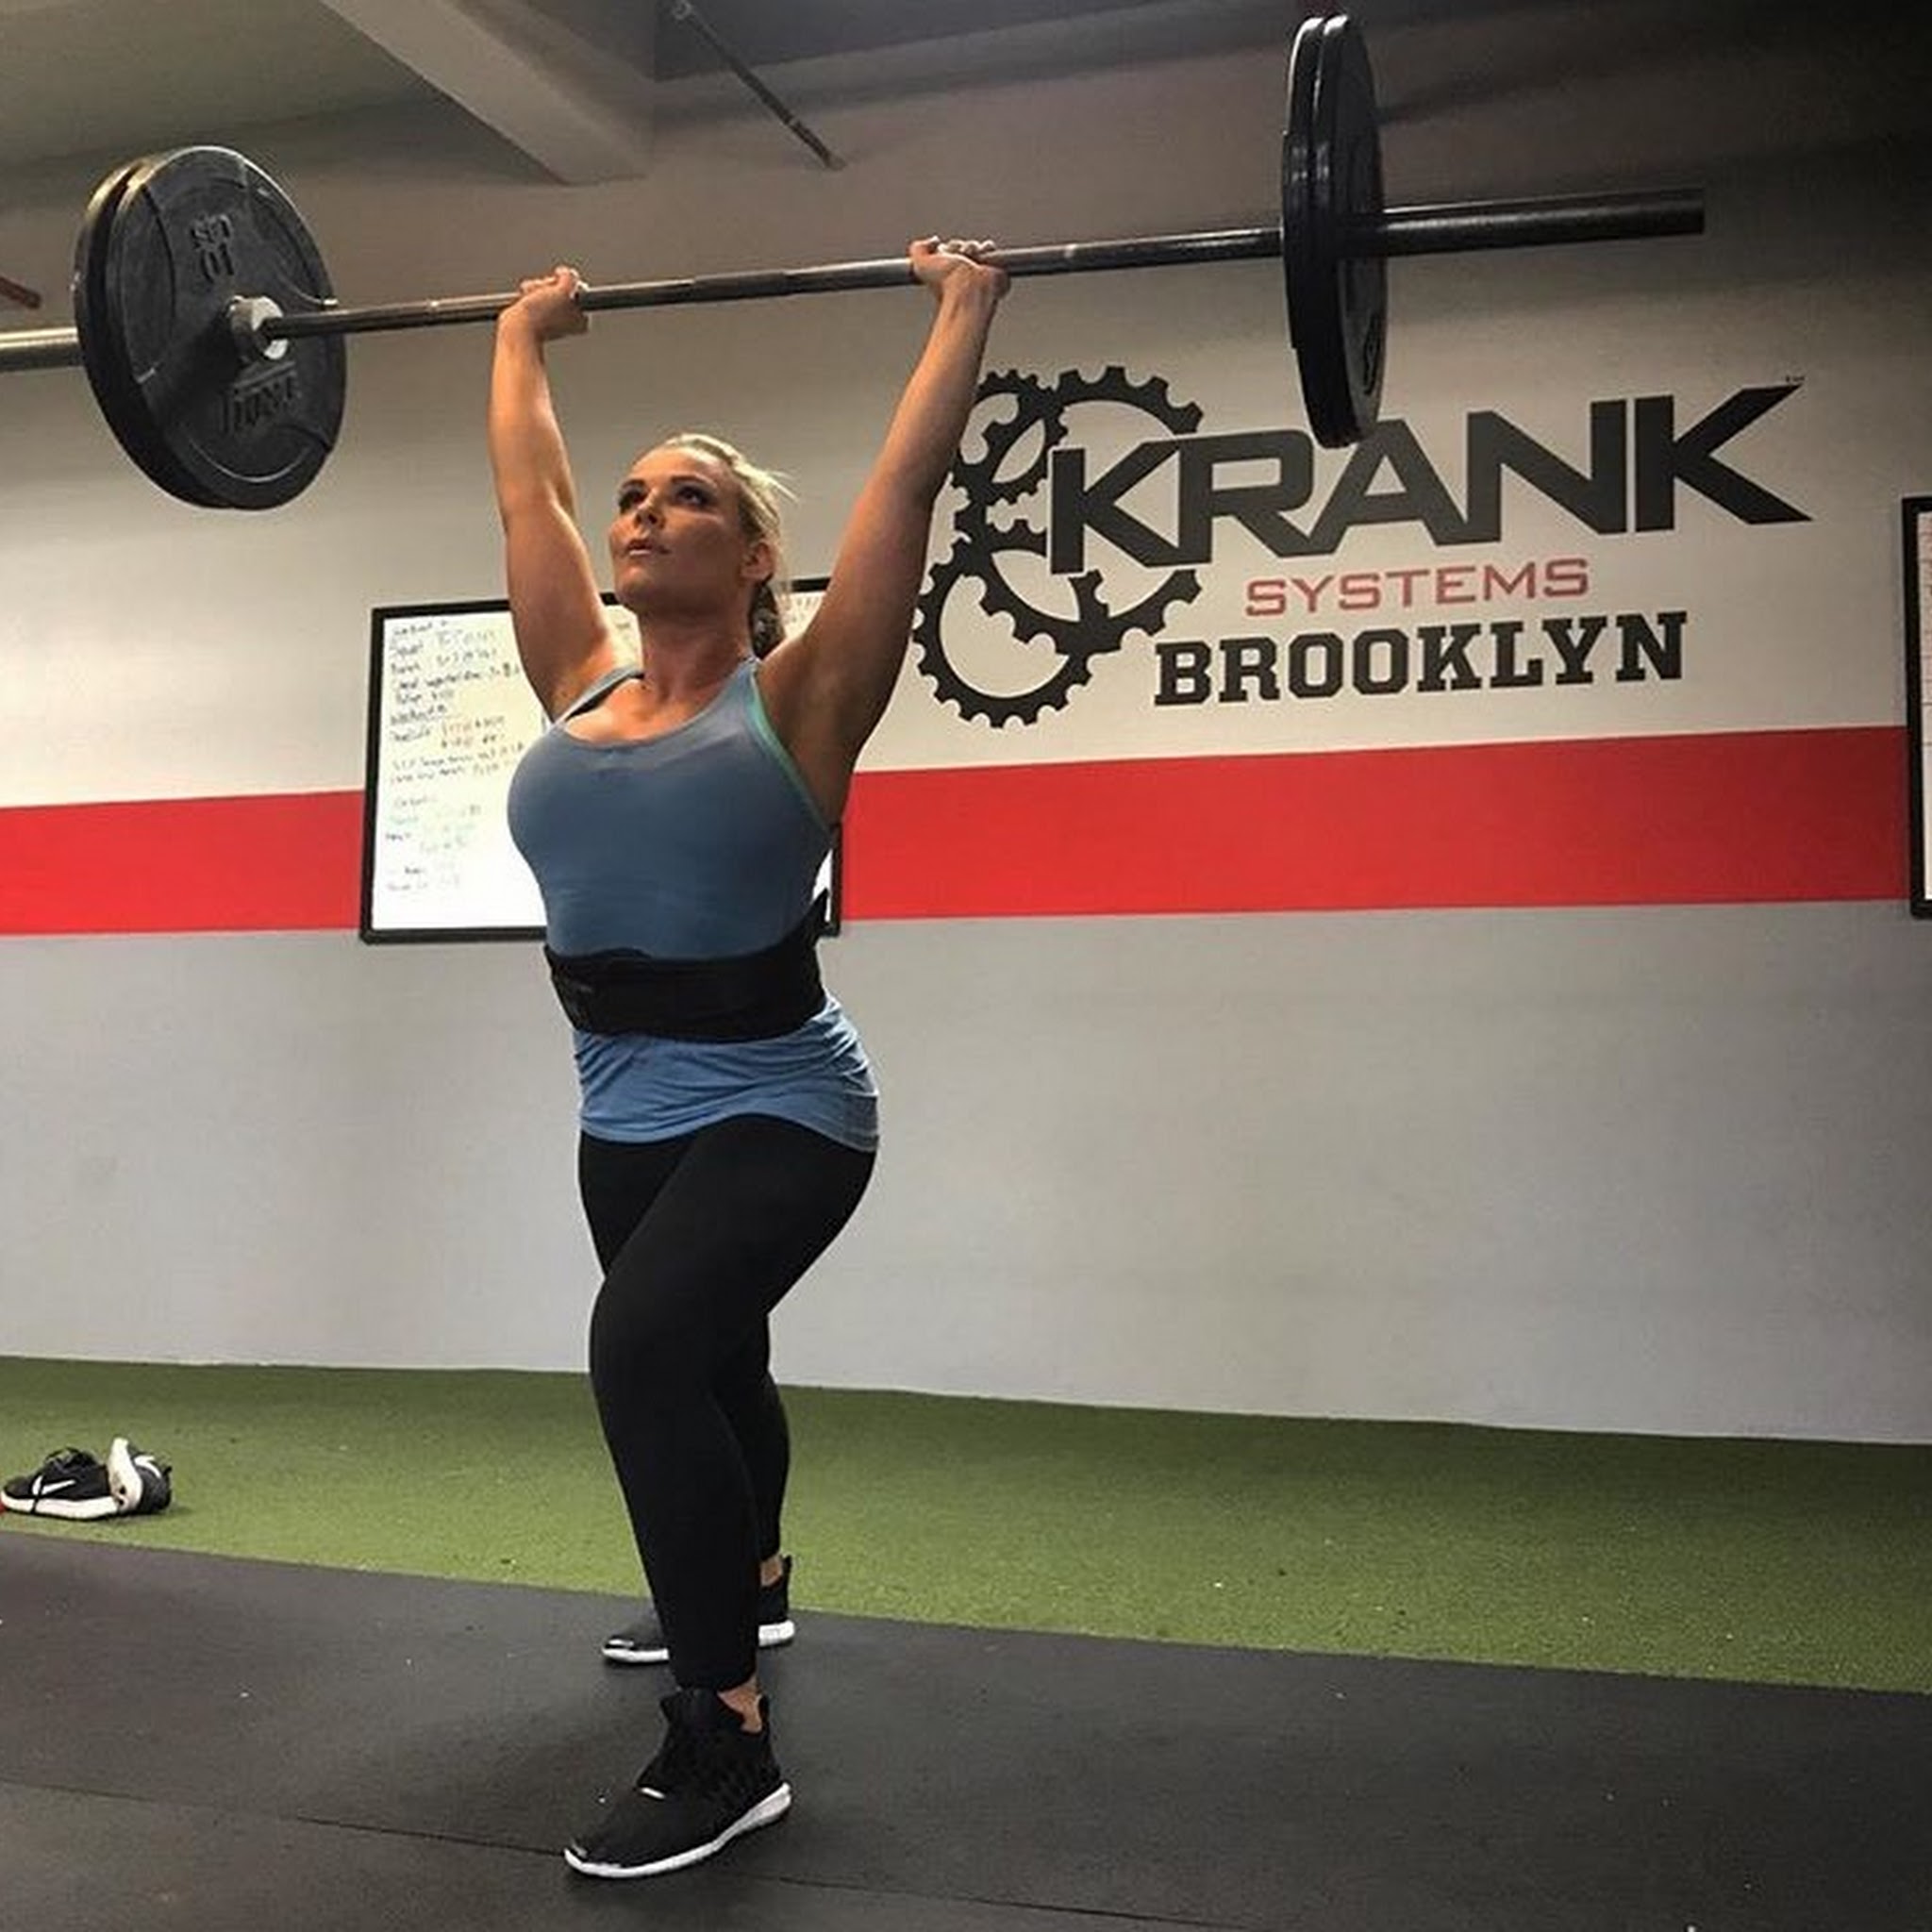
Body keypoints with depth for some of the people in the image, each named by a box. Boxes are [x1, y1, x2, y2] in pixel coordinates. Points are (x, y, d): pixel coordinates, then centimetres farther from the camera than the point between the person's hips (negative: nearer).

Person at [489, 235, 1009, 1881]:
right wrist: (523, 339, 25)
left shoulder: (797, 695, -12)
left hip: (777, 1110, -7)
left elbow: (908, 483, -11)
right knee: (706, 1368, 26)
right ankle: (745, 1583, 54)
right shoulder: (581, 685, 2)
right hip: (624, 1115, 7)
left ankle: (728, 1743, -16)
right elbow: (527, 491, 12)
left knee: (645, 1348, -29)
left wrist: (965, 312, -2)